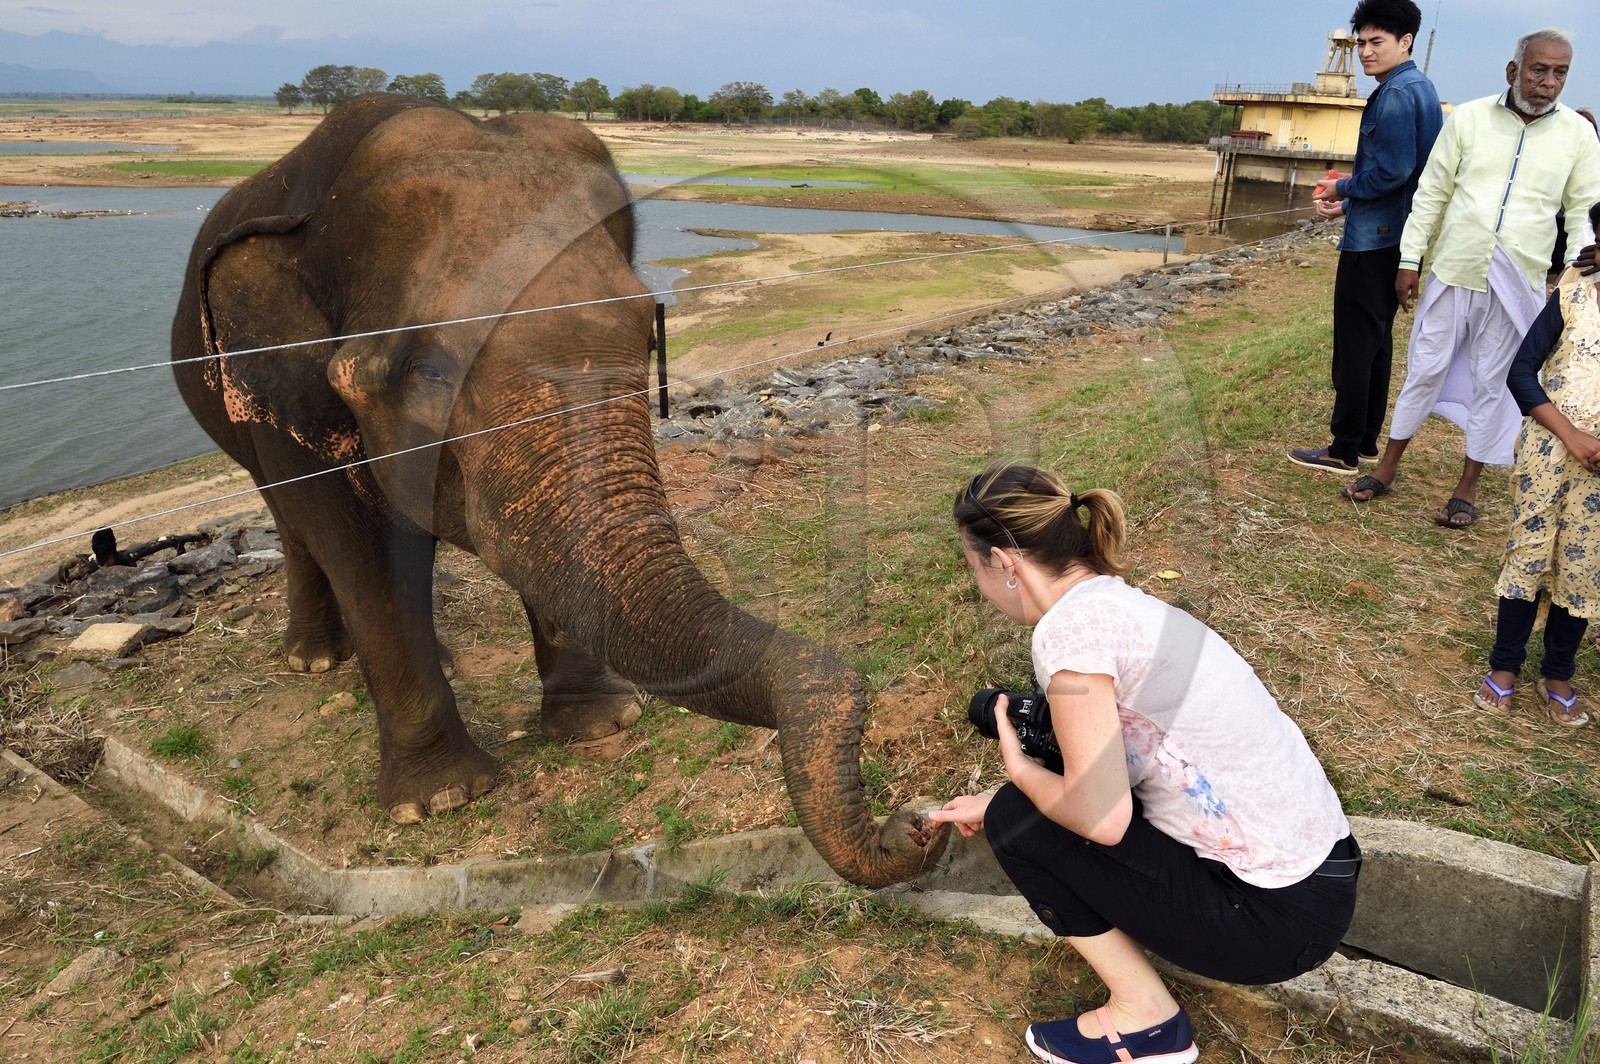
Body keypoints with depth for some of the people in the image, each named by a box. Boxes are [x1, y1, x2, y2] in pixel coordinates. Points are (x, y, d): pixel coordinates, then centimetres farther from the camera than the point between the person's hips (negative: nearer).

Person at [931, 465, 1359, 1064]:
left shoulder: (1069, 624, -20)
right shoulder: (1116, 600, 8)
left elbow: (1101, 816, -21)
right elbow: (1099, 781, 18)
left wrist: (1018, 771, -2)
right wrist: (994, 804, 27)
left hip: (1278, 917, -9)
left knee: (1020, 822, -3)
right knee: (1046, 800, 14)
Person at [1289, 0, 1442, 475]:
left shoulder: (1396, 94, -16)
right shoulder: (1422, 89, 16)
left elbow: (1391, 170, -22)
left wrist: (1344, 188, -5)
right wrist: (1346, 202, 11)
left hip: (1373, 240, -10)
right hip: (1395, 237, 10)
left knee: (1355, 346, -5)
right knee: (1377, 342, 15)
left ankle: (1344, 451, 0)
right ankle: (1367, 441, 23)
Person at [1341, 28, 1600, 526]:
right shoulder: (1468, 118, -1)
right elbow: (1431, 194, 2)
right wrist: (1409, 260, 0)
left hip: (1516, 284, 0)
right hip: (1451, 273, 0)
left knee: (1492, 384, 7)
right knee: (1424, 371, 7)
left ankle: (1468, 487, 20)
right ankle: (1387, 469, 21)